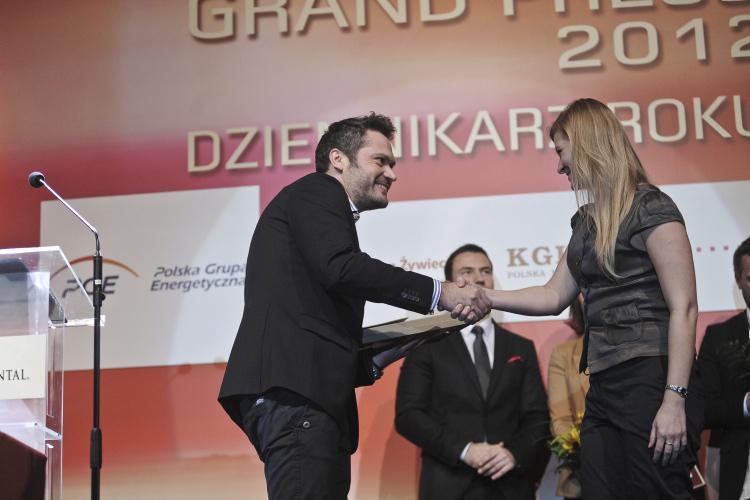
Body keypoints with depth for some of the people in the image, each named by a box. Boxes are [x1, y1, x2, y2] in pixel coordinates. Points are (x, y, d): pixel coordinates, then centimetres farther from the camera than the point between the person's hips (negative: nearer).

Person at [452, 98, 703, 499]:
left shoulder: (649, 207, -8)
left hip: (651, 381, -8)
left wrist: (675, 400, -18)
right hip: (605, 387, 8)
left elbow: (684, 308, -13)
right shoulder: (588, 221, 16)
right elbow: (554, 296, 24)